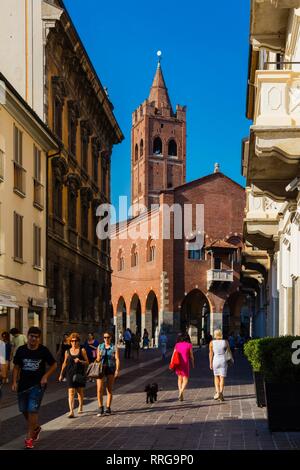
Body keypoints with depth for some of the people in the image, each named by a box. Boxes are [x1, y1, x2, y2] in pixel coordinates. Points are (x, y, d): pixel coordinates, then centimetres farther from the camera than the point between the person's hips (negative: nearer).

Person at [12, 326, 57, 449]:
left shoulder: (43, 350, -6)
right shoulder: (21, 350, -1)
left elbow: (53, 365, 4)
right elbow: (16, 367, 7)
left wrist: (45, 376, -9)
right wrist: (14, 382, -2)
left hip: (38, 385, -3)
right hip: (23, 384, 3)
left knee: (32, 410, -10)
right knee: (24, 410, 12)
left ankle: (29, 437, 0)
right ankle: (36, 427, 39)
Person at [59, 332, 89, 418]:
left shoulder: (82, 350, 2)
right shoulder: (67, 352, 8)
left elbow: (87, 362, 2)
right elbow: (65, 363, 17)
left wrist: (80, 361, -17)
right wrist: (61, 374, 20)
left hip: (80, 373, 0)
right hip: (70, 373, 0)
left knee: (80, 391, 13)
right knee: (71, 392, -11)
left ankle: (80, 407, 36)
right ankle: (71, 411, -17)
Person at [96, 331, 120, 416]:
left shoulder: (114, 348, 1)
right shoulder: (100, 347, 9)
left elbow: (117, 359, -5)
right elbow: (98, 360, 13)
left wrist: (117, 370, -16)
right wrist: (99, 356, -10)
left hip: (111, 369, -1)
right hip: (101, 369, 1)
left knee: (109, 390, 6)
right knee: (99, 389, -10)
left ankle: (108, 408, 13)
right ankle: (100, 409, -5)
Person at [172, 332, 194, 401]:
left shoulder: (177, 345, 5)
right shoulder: (189, 345, -2)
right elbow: (191, 356, 1)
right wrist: (193, 364, 15)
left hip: (177, 364, 3)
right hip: (185, 364, -3)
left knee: (180, 378, 19)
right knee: (185, 380, 2)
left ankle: (180, 394, 15)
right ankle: (181, 392, -23)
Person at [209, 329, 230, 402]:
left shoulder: (212, 342, -3)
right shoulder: (225, 342, -3)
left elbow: (211, 354, 0)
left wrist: (210, 363, 6)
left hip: (215, 360, 1)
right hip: (223, 360, 0)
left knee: (216, 377, 16)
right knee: (222, 378, 4)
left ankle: (217, 392, 3)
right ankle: (221, 393, -8)